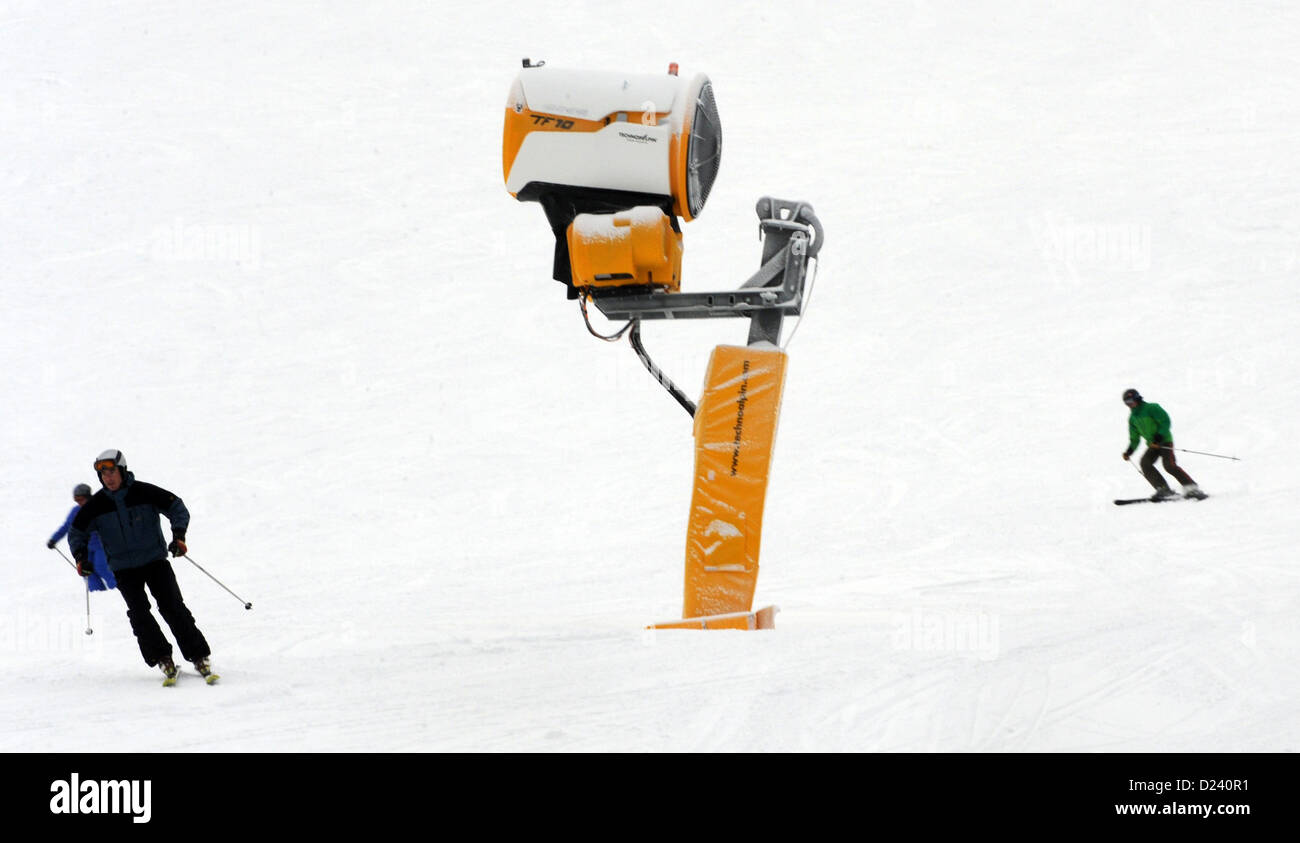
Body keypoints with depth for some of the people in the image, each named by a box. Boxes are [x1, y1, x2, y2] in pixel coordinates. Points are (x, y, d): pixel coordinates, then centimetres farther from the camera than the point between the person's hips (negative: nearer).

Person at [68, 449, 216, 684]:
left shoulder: (144, 492, -10)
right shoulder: (96, 504, -4)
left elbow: (177, 507, -2)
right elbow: (77, 532, 8)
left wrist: (178, 535, -16)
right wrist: (80, 556, -9)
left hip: (155, 560, -2)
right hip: (124, 568, 2)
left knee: (173, 607, -10)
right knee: (139, 612, -16)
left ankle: (200, 658, -7)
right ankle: (163, 660, -11)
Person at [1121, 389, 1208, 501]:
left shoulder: (1151, 408, -7)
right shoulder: (1133, 418, 13)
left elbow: (1165, 421, -14)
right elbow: (1134, 438, 19)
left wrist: (1159, 437, -26)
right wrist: (1129, 451, 3)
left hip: (1164, 441, -7)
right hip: (1152, 445, 7)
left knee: (1169, 465, -24)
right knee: (1145, 462, -19)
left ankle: (1192, 488, -20)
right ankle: (1163, 489, -20)